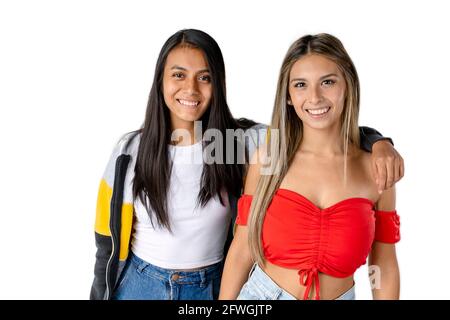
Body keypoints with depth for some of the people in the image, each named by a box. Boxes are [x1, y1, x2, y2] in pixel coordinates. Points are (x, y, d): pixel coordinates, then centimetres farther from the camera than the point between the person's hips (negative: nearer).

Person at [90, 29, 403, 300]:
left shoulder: (243, 140, -14)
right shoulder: (131, 150, -12)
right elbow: (110, 239, -4)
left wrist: (377, 141, -28)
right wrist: (100, 294, 3)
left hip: (212, 286, 0)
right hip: (139, 284, 0)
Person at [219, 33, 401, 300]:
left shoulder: (376, 168, -11)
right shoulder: (267, 158, -13)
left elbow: (385, 268, -2)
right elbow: (242, 251, -7)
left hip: (341, 295, 1)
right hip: (262, 293, 0)